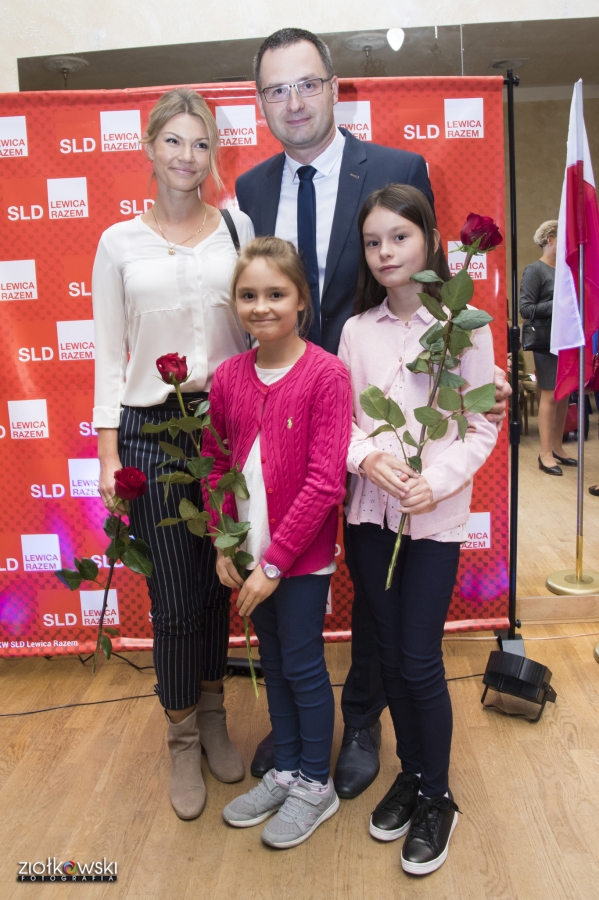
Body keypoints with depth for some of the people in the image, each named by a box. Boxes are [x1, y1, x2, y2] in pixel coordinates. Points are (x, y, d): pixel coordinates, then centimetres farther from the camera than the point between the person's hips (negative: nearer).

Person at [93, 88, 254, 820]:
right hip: (151, 430, -1)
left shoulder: (239, 228, 5)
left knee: (218, 585, 12)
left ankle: (213, 717, 34)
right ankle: (183, 740, 26)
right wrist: (107, 451, -1)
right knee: (174, 600, 4)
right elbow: (110, 355, 3)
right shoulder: (119, 244, 4)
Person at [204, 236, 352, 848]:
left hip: (303, 556, -5)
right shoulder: (228, 378, 0)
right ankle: (285, 770, 39)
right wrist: (224, 544, -1)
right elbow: (216, 465, 7)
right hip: (253, 553, 5)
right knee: (273, 661, 19)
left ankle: (316, 784, 30)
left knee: (302, 665, 7)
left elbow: (324, 482, -18)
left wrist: (275, 561, -17)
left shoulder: (326, 375, -16)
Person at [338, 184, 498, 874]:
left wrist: (437, 482, -17)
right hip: (369, 513, 3)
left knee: (420, 661, 3)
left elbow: (482, 428, -4)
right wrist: (366, 456, -14)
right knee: (389, 655, 14)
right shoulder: (357, 329, 4)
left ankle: (437, 797, 26)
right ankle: (410, 773, 37)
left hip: (436, 518, -3)